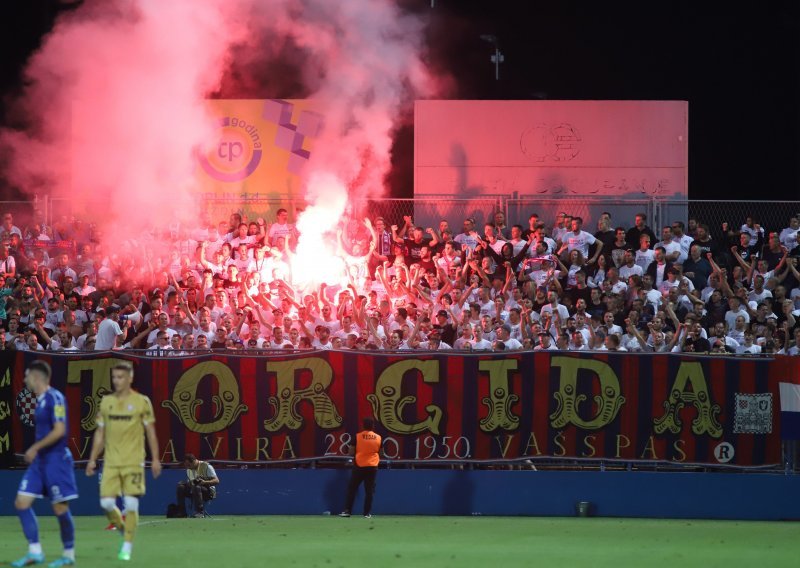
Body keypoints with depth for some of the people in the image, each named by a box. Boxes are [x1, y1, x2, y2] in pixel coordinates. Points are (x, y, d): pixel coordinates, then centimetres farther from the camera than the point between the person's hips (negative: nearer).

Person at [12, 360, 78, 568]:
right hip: (39, 460, 9)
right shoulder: (41, 400, 13)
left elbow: (59, 431, -20)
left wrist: (35, 448, -18)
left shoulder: (55, 398, -14)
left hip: (56, 459, -9)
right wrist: (35, 451, 18)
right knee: (22, 503, 2)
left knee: (60, 508, -3)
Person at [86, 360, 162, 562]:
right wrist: (92, 460, 10)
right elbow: (100, 433, 14)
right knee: (106, 503, -4)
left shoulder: (141, 402, -1)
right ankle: (123, 527, 23)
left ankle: (127, 546, 1)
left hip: (133, 462, -3)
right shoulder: (106, 401, 9)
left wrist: (155, 459, -3)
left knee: (131, 503, -8)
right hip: (111, 462, 3)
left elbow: (151, 432, 2)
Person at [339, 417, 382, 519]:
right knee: (369, 491, 5)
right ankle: (367, 513, 3)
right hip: (372, 466, 2)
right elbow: (379, 452, 11)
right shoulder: (378, 438, 0)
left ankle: (347, 511, 1)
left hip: (359, 466, -2)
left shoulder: (357, 436, -6)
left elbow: (351, 452, -4)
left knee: (352, 489, 5)